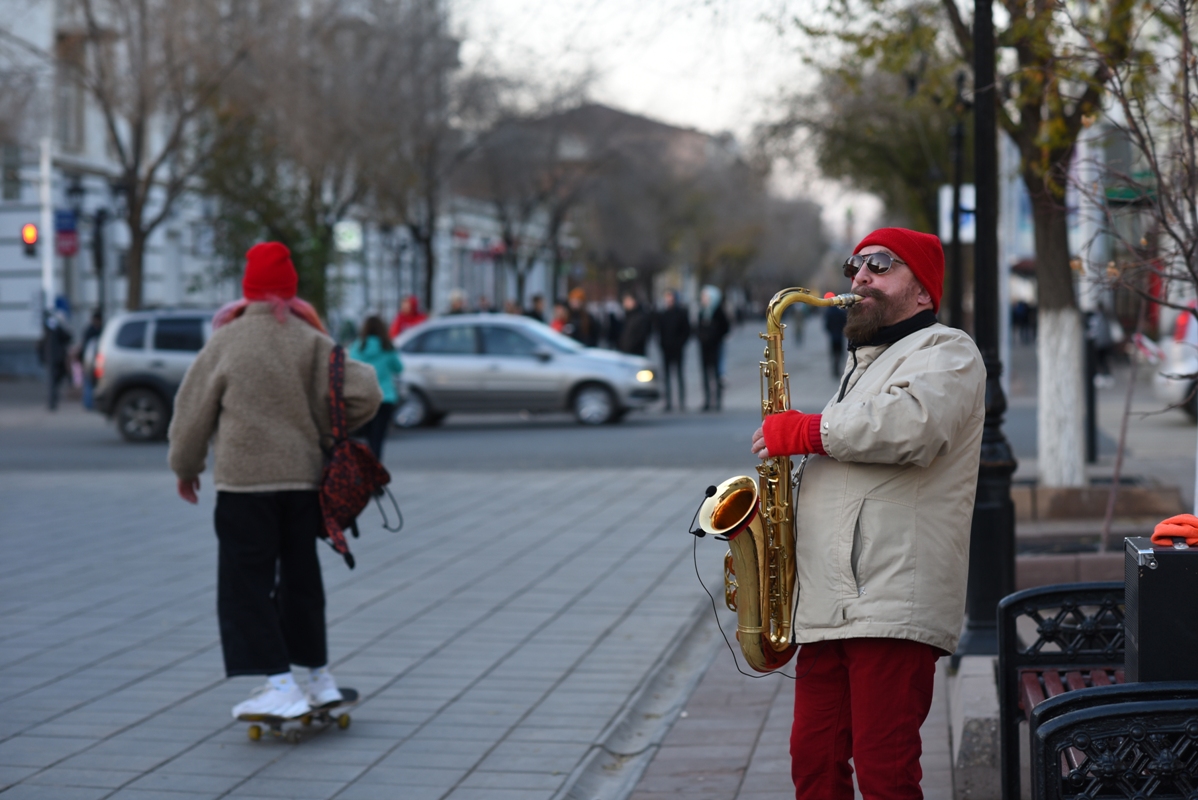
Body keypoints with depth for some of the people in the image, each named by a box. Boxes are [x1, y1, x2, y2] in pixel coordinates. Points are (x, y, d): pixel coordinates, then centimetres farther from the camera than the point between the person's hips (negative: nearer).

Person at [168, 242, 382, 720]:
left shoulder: (225, 342, -5)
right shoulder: (311, 342, 2)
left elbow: (194, 409, 2)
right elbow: (364, 393, -6)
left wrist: (185, 467, 16)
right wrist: (329, 430, 12)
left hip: (243, 481, -4)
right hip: (303, 478, 4)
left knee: (247, 583, -1)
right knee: (300, 577, 16)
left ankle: (281, 685, -10)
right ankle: (319, 677, 22)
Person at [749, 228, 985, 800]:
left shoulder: (945, 351, 0)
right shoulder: (863, 365, 29)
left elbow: (911, 426, -22)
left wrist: (804, 432, -10)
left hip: (894, 609, -9)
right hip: (827, 610, 9)